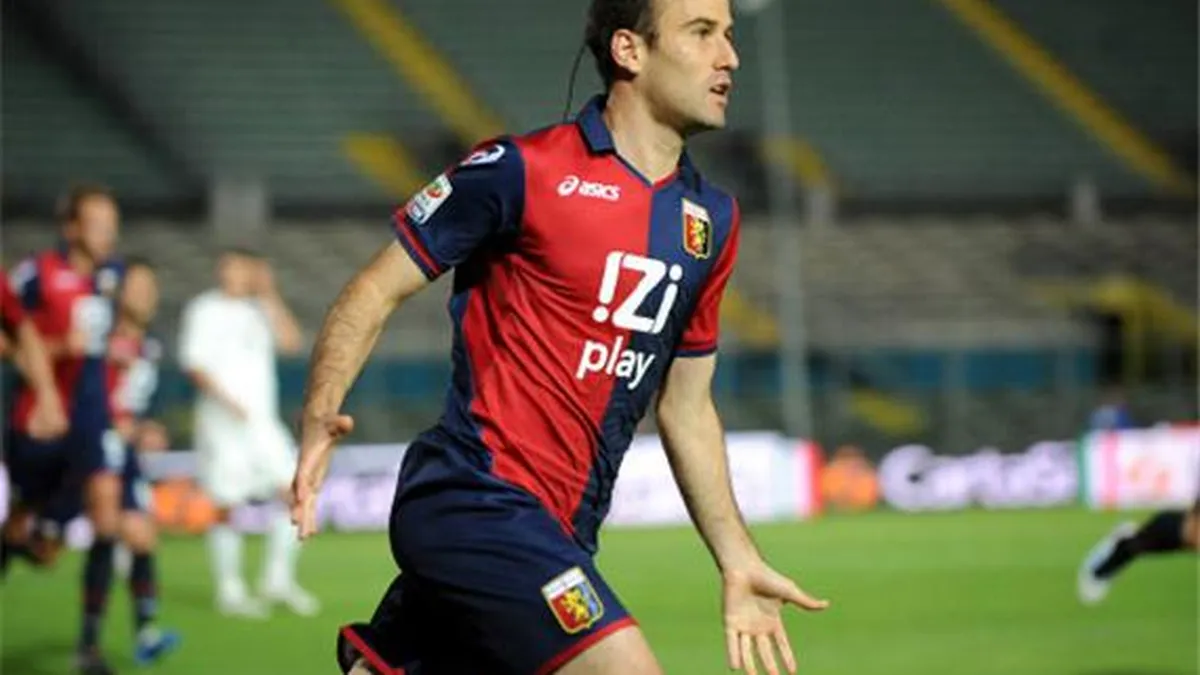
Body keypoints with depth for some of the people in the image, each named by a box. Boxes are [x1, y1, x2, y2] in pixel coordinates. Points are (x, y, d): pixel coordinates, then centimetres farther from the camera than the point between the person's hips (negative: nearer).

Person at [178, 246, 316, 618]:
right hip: (222, 423, -5)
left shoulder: (258, 311, 15)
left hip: (262, 420, 5)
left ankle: (278, 580, 6)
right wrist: (226, 400, -17)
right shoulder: (205, 310, 0)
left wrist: (270, 297, 0)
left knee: (294, 489, -4)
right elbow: (194, 362, -7)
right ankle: (230, 591, 5)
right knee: (226, 506, -3)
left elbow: (292, 342, 3)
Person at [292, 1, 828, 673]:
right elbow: (375, 292, -3)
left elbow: (686, 406, 20)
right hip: (477, 496, -7)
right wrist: (319, 421, -19)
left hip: (557, 530, 7)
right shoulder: (523, 170, -7)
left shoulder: (712, 219, 12)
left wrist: (739, 563, 17)